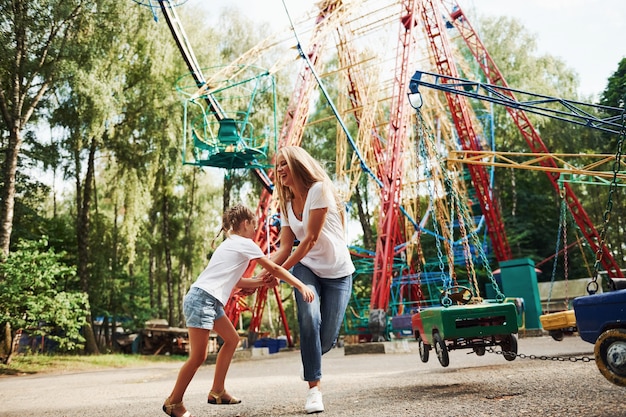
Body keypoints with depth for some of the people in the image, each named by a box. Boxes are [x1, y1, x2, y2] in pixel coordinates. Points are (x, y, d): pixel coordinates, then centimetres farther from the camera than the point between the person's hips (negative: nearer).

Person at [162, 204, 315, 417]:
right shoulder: (245, 244, -4)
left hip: (209, 301, 10)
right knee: (198, 356, -5)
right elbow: (274, 269, -2)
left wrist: (262, 281, 22)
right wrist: (301, 286, 2)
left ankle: (217, 392, 22)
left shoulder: (231, 244, 22)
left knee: (232, 339, 17)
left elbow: (234, 280, 24)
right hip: (202, 299, -10)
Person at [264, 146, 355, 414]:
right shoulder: (286, 205, 9)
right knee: (309, 317, -25)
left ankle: (311, 366, 30)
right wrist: (260, 276, -14)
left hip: (338, 271, -4)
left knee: (327, 338, -5)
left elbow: (311, 238, -18)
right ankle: (314, 387, -16)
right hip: (306, 268, 4)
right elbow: (285, 247, 1)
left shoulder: (319, 189, -12)